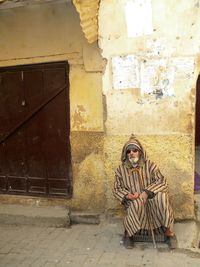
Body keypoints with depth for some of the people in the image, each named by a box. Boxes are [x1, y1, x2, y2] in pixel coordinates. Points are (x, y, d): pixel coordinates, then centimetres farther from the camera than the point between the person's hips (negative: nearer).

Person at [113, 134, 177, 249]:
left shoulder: (149, 165, -1)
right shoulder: (121, 169, 4)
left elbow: (161, 181, -9)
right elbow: (117, 189, 7)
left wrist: (147, 192, -23)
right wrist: (127, 195, -15)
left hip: (150, 199, 0)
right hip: (133, 202, 0)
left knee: (161, 197, -32)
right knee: (137, 204, -35)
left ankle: (169, 232, -15)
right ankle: (128, 233, -10)